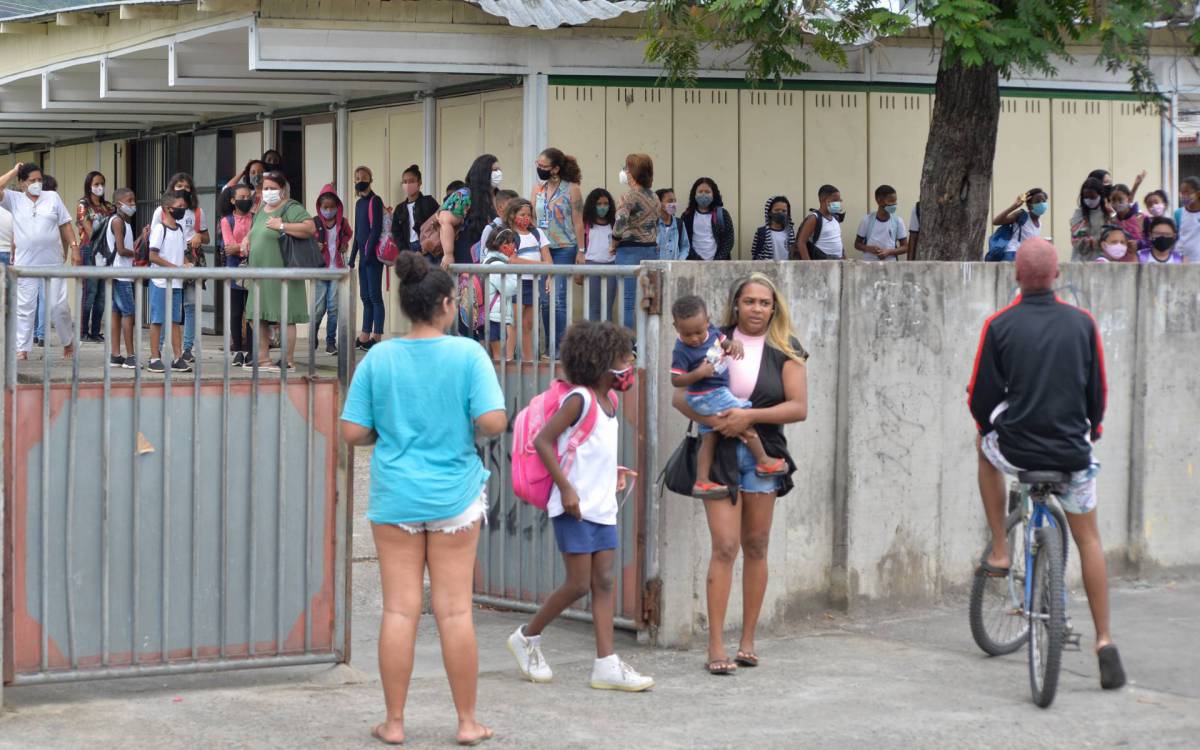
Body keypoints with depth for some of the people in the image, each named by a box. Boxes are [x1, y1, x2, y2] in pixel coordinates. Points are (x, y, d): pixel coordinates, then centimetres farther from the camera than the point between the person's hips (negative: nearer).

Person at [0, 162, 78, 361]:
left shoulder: (52, 197, 8)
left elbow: (65, 225, 10)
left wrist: (74, 247, 1)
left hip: (53, 263, 1)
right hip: (25, 265, 0)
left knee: (59, 307, 2)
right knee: (25, 308, 1)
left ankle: (68, 342, 20)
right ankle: (22, 349, 6)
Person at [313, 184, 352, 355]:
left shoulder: (342, 222, 4)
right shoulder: (314, 223, -4)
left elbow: (348, 234, 24)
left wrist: (344, 244, 6)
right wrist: (314, 247, -14)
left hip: (336, 269, 2)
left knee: (333, 306, -1)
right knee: (319, 306, -2)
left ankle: (331, 342, 5)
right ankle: (313, 336, 22)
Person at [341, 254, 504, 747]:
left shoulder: (378, 358, -3)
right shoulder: (468, 354, -9)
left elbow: (352, 433, -5)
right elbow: (493, 422, -17)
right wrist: (469, 430, 4)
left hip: (394, 497, 1)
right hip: (454, 497, -1)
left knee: (399, 610, 5)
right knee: (455, 611, 6)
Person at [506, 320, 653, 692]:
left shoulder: (610, 401, 12)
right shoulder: (579, 399, -14)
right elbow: (542, 441, -19)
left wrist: (612, 472, 11)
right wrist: (566, 487, -21)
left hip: (603, 508, 8)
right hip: (575, 508, -8)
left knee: (604, 583, 4)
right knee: (578, 584, -5)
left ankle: (606, 664, 4)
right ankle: (527, 637, 16)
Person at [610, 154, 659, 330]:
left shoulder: (629, 197, -12)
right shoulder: (654, 198, 11)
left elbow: (619, 225, -22)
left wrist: (614, 244, -6)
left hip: (631, 251, -7)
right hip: (652, 249, 7)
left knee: (629, 302, -6)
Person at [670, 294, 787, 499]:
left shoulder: (711, 331, -2)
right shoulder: (681, 351, -22)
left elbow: (724, 342, 12)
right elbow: (676, 380, -22)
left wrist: (735, 344, -13)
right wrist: (699, 373, -35)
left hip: (717, 394, 8)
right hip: (707, 397, -8)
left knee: (709, 438, 11)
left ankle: (701, 482, 15)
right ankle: (763, 462, 9)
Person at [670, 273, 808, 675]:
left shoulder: (785, 351, 4)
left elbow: (799, 407, -5)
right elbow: (680, 395, 1)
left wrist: (750, 416, -16)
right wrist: (709, 419, -16)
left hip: (763, 453, 1)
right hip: (720, 452, -1)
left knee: (755, 547, 8)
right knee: (725, 546, -10)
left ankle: (748, 641, 16)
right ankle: (716, 647, -10)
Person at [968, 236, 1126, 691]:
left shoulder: (999, 326, -9)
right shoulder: (1082, 323, -3)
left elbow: (981, 397, -3)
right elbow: (1098, 391, 6)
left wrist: (989, 427, 19)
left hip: (1015, 449, -1)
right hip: (1071, 450, 1)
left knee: (985, 445, 34)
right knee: (1088, 538, 17)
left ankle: (999, 552, 29)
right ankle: (1104, 641, 10)